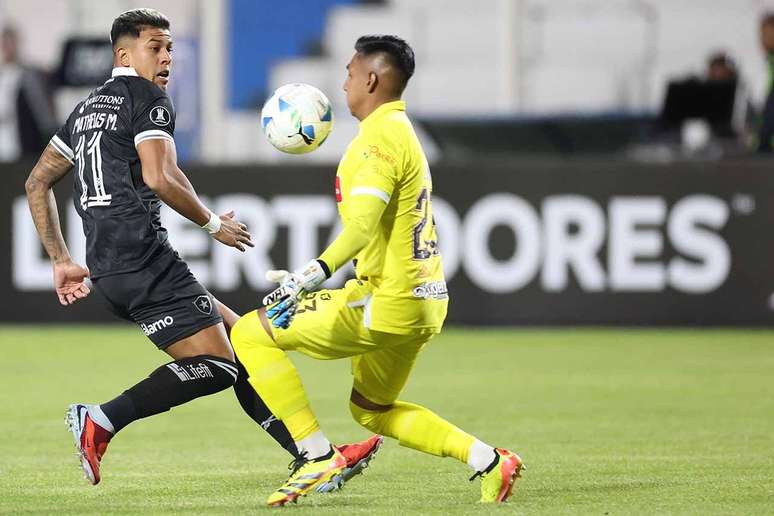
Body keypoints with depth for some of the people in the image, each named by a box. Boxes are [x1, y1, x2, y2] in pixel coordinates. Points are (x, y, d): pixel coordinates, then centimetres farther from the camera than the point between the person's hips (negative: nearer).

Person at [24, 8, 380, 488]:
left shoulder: (88, 107, 23)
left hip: (107, 266, 10)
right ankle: (101, 421, -21)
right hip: (143, 255, -10)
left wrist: (62, 261, 24)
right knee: (215, 366, -13)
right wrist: (214, 223, -1)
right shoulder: (148, 97, -2)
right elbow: (160, 178, -16)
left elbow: (37, 183, 24)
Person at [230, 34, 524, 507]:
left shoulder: (381, 137, -15)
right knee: (371, 410, 26)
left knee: (251, 334, -5)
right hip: (422, 302, 10)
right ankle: (488, 460, 15)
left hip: (386, 305, -10)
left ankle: (318, 455, -8)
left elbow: (364, 225, -30)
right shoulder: (402, 132, 17)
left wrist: (317, 272, -45)